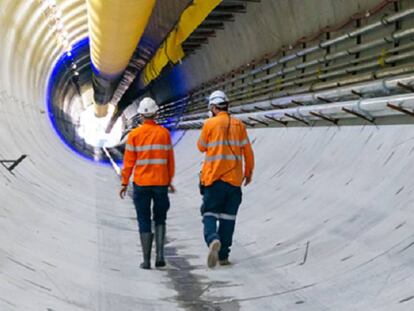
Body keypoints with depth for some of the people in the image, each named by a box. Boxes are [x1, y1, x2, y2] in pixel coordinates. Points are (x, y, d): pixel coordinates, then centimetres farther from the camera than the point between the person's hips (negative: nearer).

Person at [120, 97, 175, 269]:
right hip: (161, 183, 1)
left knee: (144, 222, 7)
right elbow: (170, 160, 3)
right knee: (160, 219, 15)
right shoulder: (164, 133, -1)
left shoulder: (134, 134, -4)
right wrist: (170, 181, 14)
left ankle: (146, 260, 6)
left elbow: (129, 161, -3)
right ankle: (160, 254, 1)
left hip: (141, 184, -1)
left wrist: (124, 183, 5)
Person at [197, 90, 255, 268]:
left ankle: (213, 240, -25)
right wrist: (249, 172, 18)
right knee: (228, 217, 10)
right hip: (234, 179, 3)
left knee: (210, 214, 4)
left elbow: (201, 147, 8)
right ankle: (223, 255, 11)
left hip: (213, 178, -2)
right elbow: (248, 152, 6)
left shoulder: (210, 124, -5)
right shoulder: (238, 125, 4)